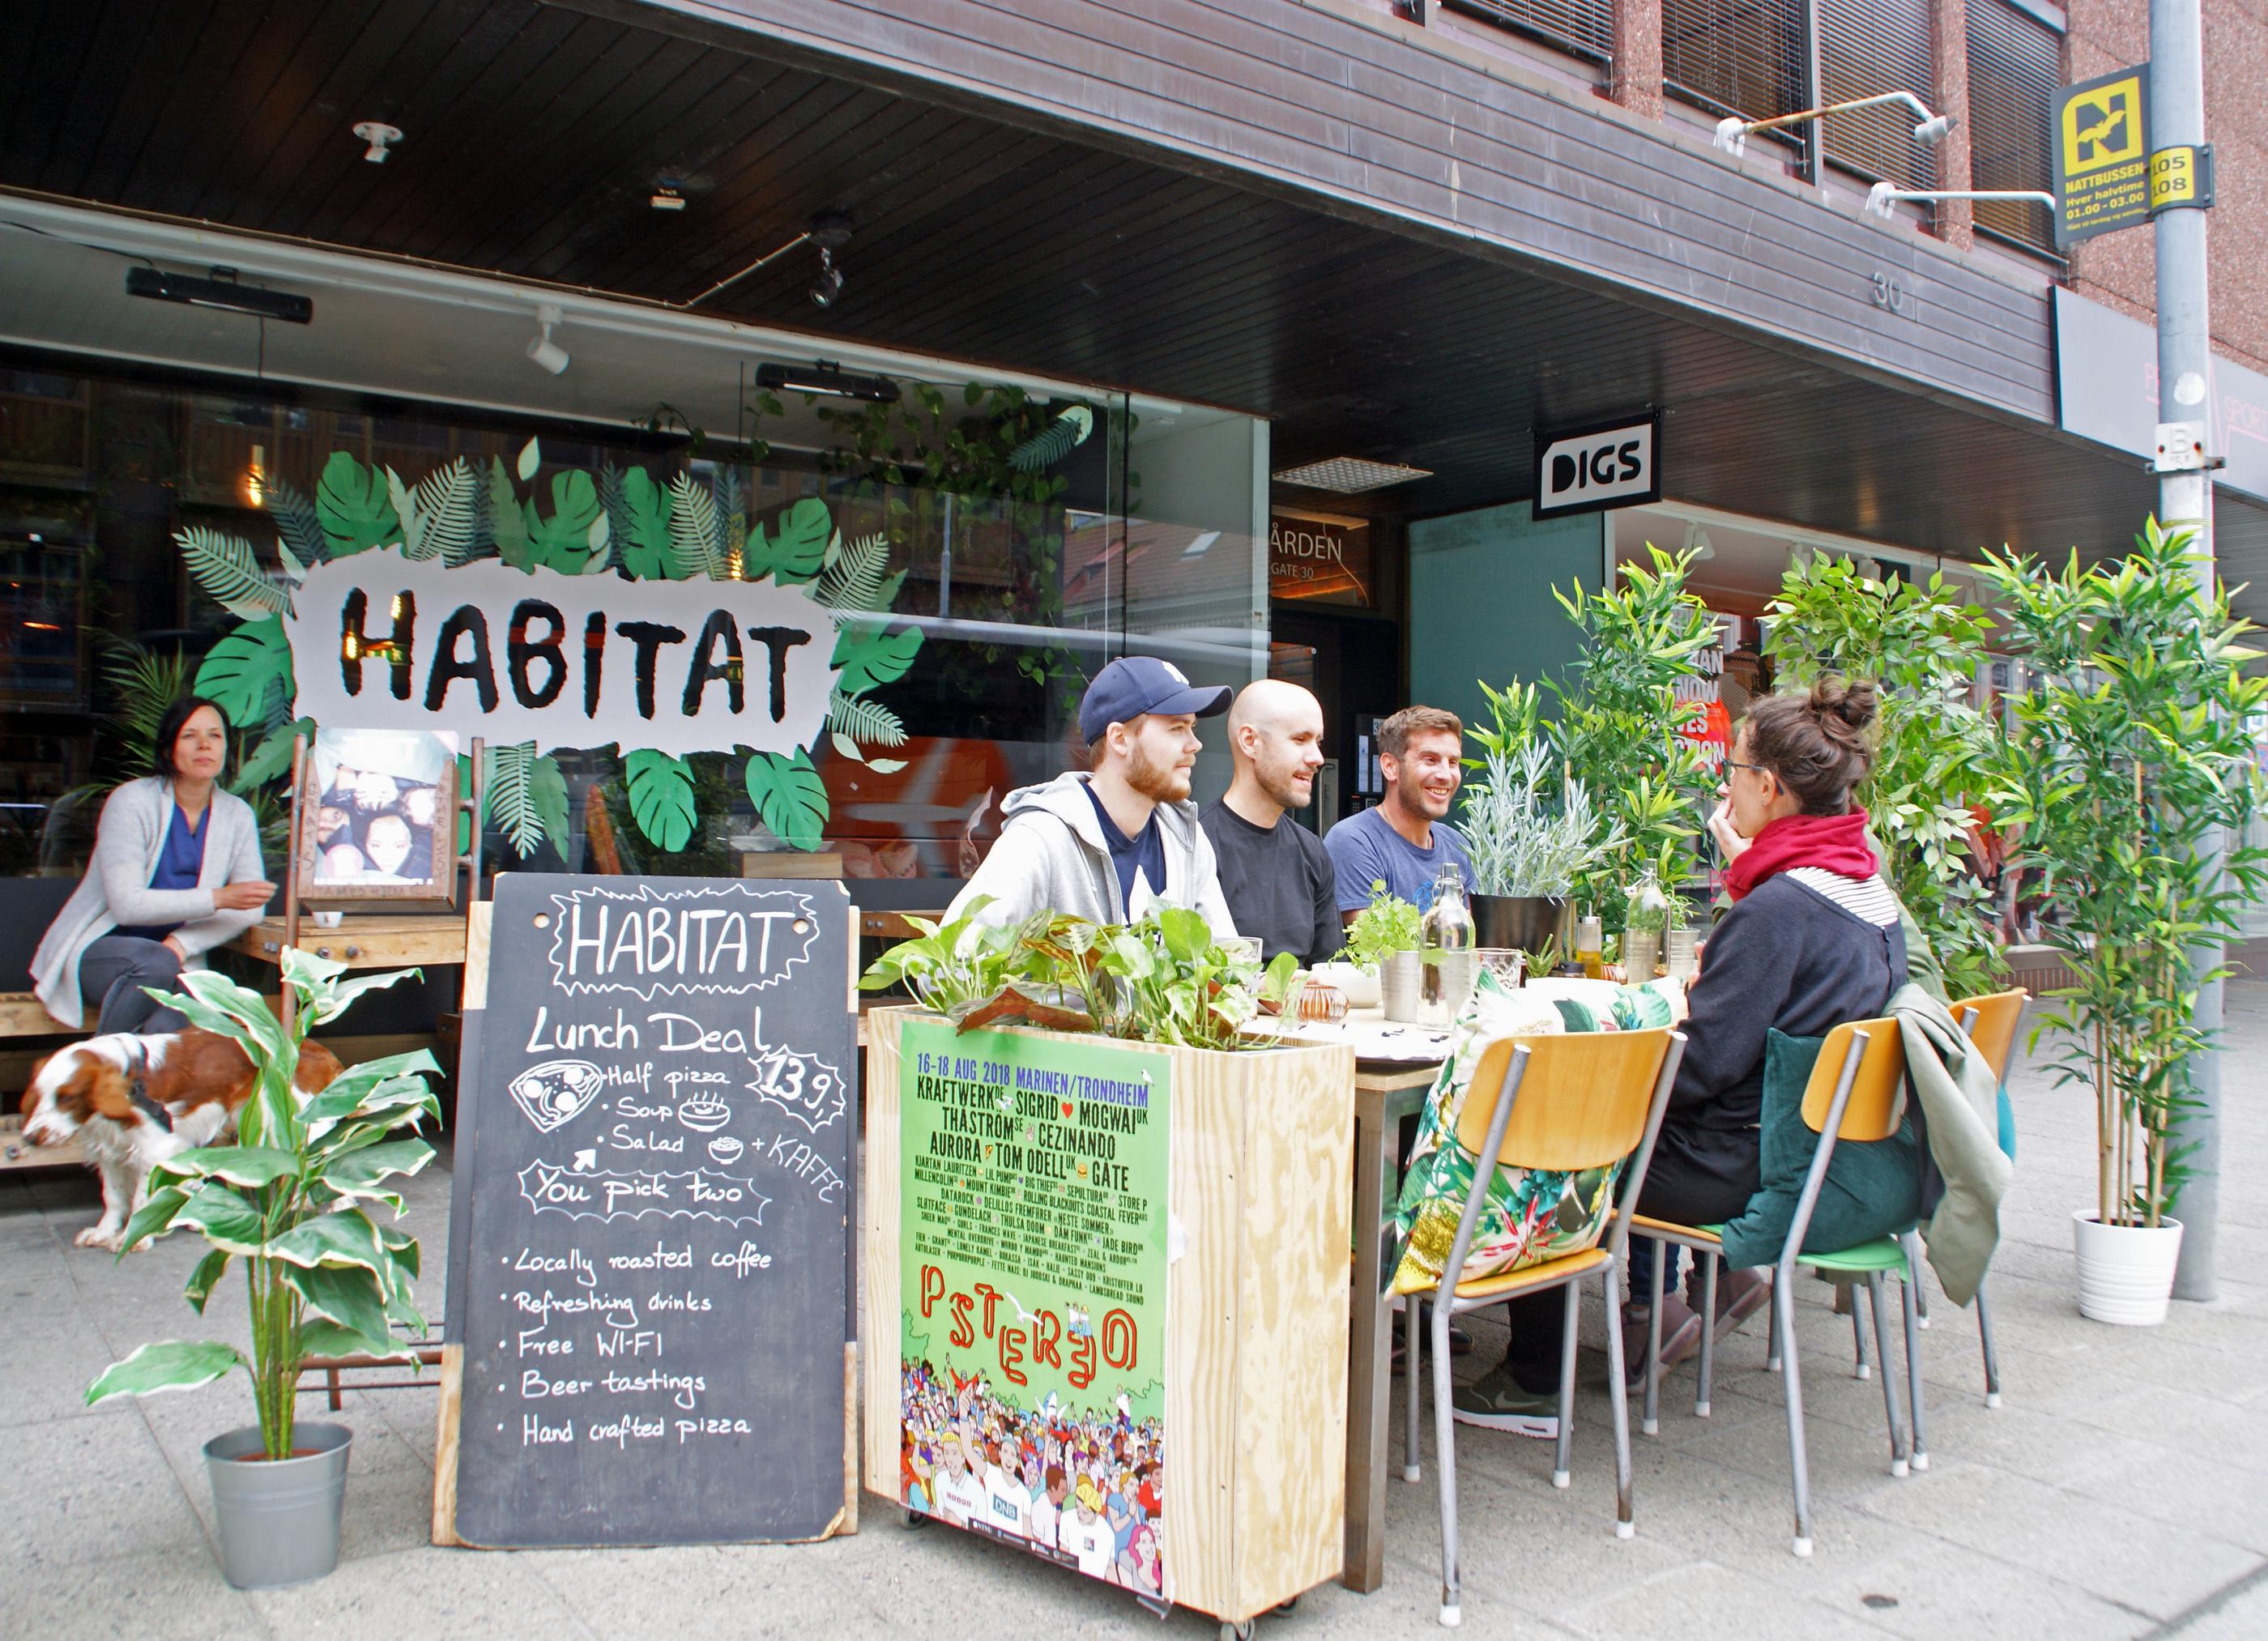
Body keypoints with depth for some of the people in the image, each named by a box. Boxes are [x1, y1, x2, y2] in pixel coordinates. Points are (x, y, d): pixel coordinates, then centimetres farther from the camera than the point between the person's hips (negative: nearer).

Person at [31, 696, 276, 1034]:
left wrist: (181, 944, -18)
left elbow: (249, 908, -2)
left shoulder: (238, 815, 3)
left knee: (167, 1026, -34)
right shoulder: (133, 801, -10)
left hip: (178, 958, 2)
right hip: (98, 949, -2)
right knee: (154, 963, -38)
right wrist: (217, 898, -25)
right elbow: (127, 905, -19)